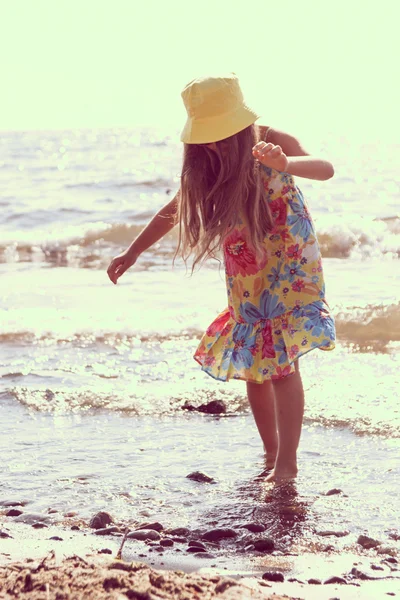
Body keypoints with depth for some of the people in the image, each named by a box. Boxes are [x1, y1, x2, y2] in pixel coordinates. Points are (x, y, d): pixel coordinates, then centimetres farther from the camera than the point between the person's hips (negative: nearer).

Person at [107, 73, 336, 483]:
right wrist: (132, 253, 11)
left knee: (281, 362, -14)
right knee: (252, 366, 5)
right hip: (244, 277, 5)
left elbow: (324, 169, -32)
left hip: (289, 267, -5)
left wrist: (285, 164, -54)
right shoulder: (206, 165, 1)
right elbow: (173, 211, 13)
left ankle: (287, 461, -12)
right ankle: (271, 453, 17)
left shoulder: (272, 143, -15)